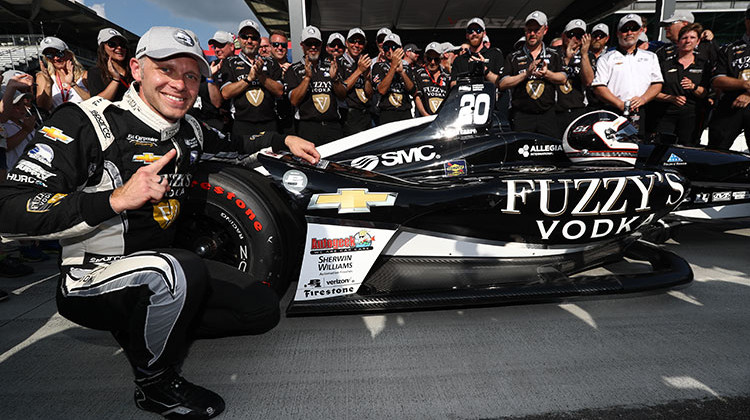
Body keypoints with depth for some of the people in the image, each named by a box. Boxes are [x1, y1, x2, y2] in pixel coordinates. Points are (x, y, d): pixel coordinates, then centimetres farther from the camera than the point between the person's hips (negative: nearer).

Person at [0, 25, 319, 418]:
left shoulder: (190, 131, 4)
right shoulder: (85, 122, -16)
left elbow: (232, 143, 26)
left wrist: (283, 140, 15)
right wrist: (115, 199, -33)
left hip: (163, 262, 7)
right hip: (91, 280, -6)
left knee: (263, 308, 0)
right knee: (180, 269, -38)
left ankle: (143, 328, 12)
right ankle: (154, 384, -8)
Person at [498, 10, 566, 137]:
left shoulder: (553, 55, 16)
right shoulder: (513, 57, 9)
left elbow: (563, 79, 6)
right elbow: (502, 84, -2)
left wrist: (547, 74, -13)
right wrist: (526, 74, -12)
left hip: (547, 115, 2)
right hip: (521, 116, -2)